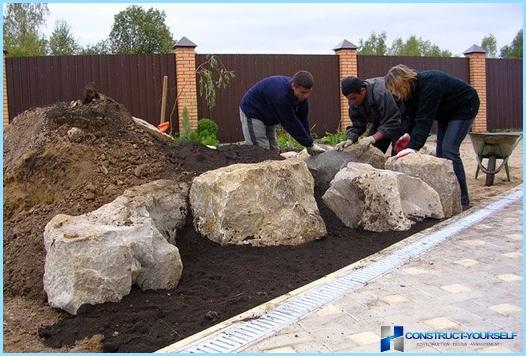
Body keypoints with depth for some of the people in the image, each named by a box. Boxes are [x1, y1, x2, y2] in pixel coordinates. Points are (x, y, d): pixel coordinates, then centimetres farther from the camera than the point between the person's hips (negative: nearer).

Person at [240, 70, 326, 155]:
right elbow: (291, 123, -32)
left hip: (269, 118, 9)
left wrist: (309, 144, -10)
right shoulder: (281, 95, -38)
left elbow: (302, 119, -6)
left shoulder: (302, 96, -13)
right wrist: (310, 144, -26)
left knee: (274, 150, 9)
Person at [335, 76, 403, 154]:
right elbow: (356, 125, -9)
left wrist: (374, 137, -44)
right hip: (378, 122, 7)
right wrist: (350, 140, -28)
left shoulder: (381, 93, -37)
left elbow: (391, 122, -35)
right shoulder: (354, 101, -13)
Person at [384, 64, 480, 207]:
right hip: (446, 112, 9)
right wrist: (408, 135, -24)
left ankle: (462, 199, -14)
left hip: (464, 108, -9)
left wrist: (414, 146, -44)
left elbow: (424, 118, -39)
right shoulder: (410, 89, -9)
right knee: (440, 151, 4)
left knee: (449, 149, -18)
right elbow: (411, 116, -7)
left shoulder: (429, 84, -35)